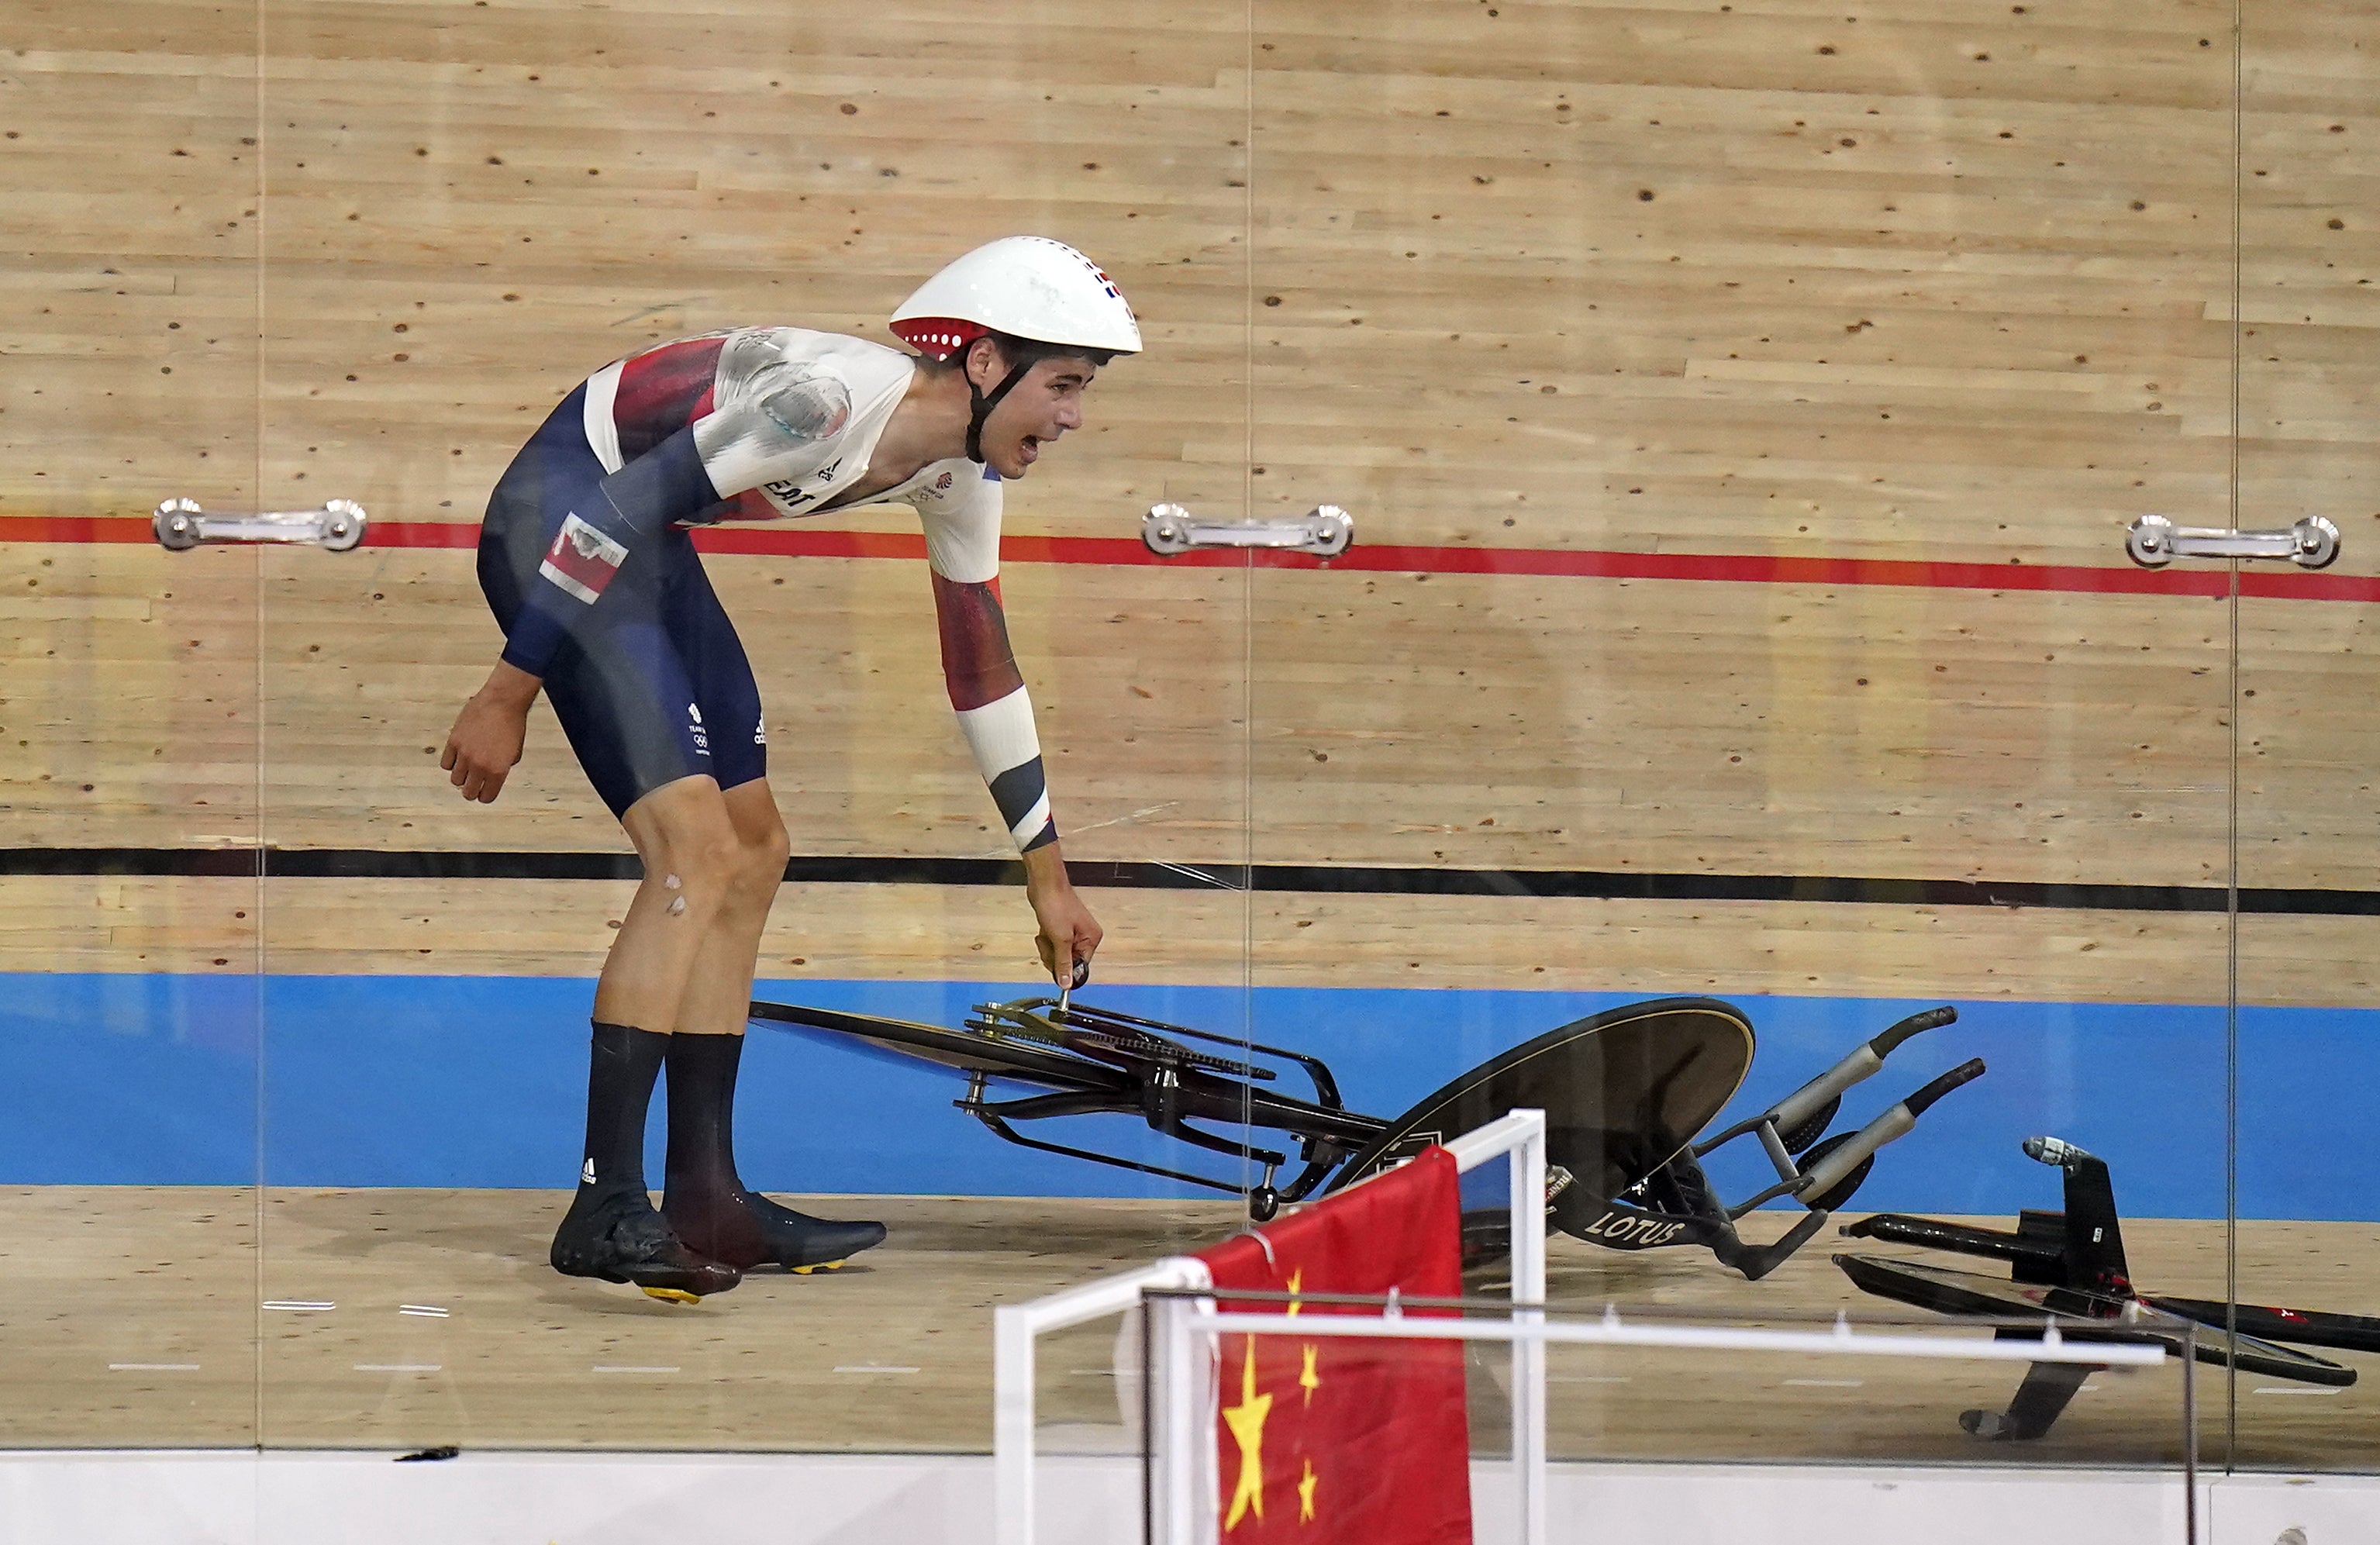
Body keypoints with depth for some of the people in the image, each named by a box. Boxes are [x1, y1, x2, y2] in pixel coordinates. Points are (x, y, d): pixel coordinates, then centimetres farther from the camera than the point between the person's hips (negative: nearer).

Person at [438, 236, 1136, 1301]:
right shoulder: (830, 398, -28)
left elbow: (983, 667, 11)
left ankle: (704, 1198, 16)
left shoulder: (959, 476, 0)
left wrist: (1048, 875, 15)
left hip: (646, 548, 10)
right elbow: (613, 511, -27)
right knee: (698, 849, -18)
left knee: (754, 852, 9)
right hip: (558, 526, -10)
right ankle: (604, 1211, -16)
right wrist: (509, 694, -22)